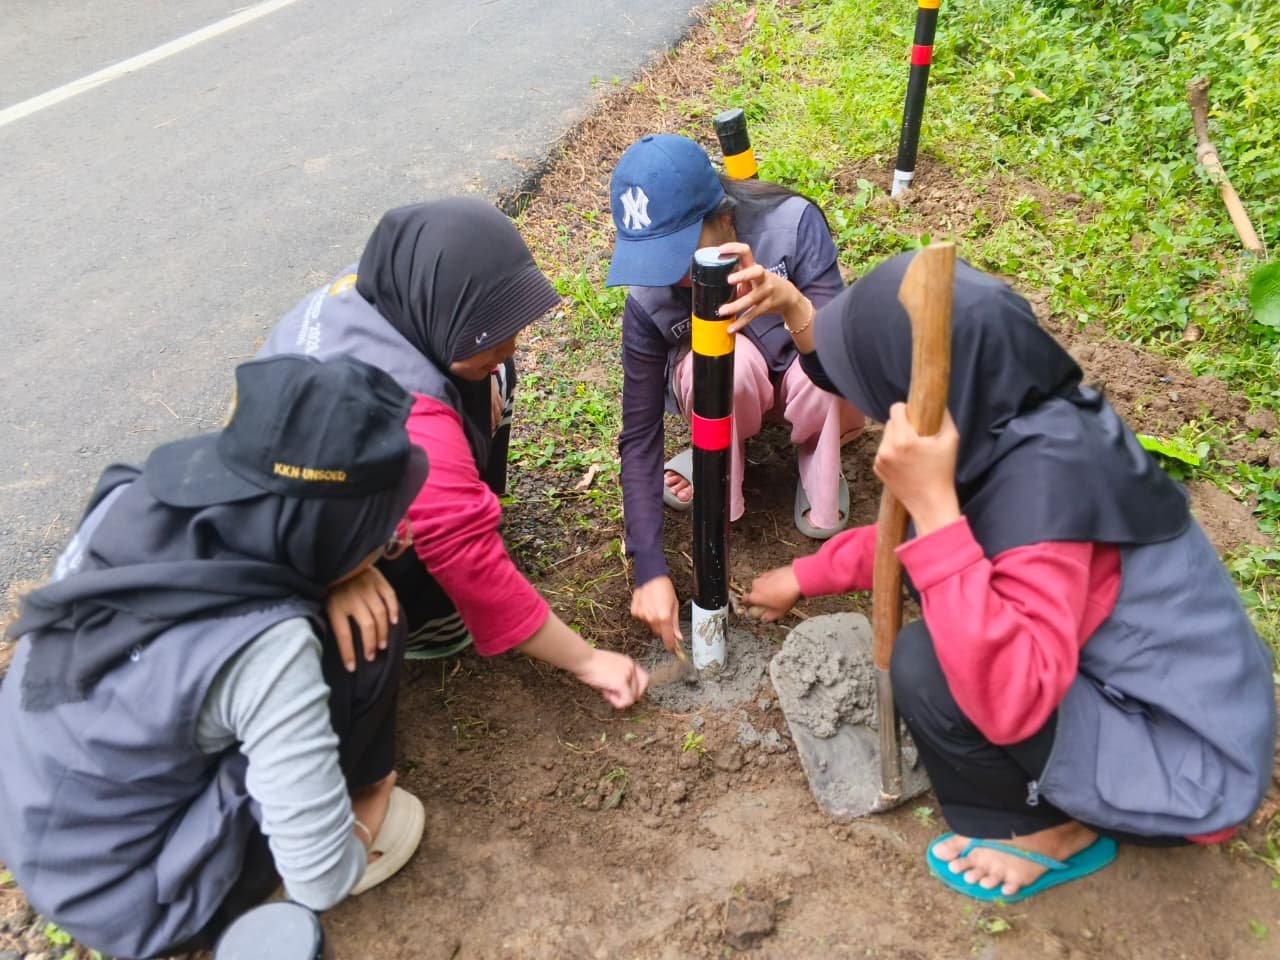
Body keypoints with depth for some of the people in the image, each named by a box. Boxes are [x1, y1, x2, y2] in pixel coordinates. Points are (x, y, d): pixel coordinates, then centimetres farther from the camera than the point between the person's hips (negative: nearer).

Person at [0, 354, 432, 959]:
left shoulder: (132, 503, -14)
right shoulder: (265, 645, -32)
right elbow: (322, 881, -24)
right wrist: (361, 833, -1)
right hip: (135, 903, -6)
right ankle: (359, 813, 9)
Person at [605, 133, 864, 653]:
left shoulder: (791, 223, -30)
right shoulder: (648, 301, -26)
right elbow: (639, 437, -22)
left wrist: (793, 304, -57)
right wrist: (650, 569, -30)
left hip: (807, 393, 0)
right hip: (726, 396, 0)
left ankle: (817, 464, -3)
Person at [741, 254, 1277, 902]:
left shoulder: (1043, 468, -31)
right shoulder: (1026, 418, -5)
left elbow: (1013, 703, -37)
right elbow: (910, 536, 13)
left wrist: (933, 506, -38)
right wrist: (807, 576, 21)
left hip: (1192, 766, -8)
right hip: (1178, 699, 8)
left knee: (925, 663, -23)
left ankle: (1058, 830, 4)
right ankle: (1058, 798, 15)